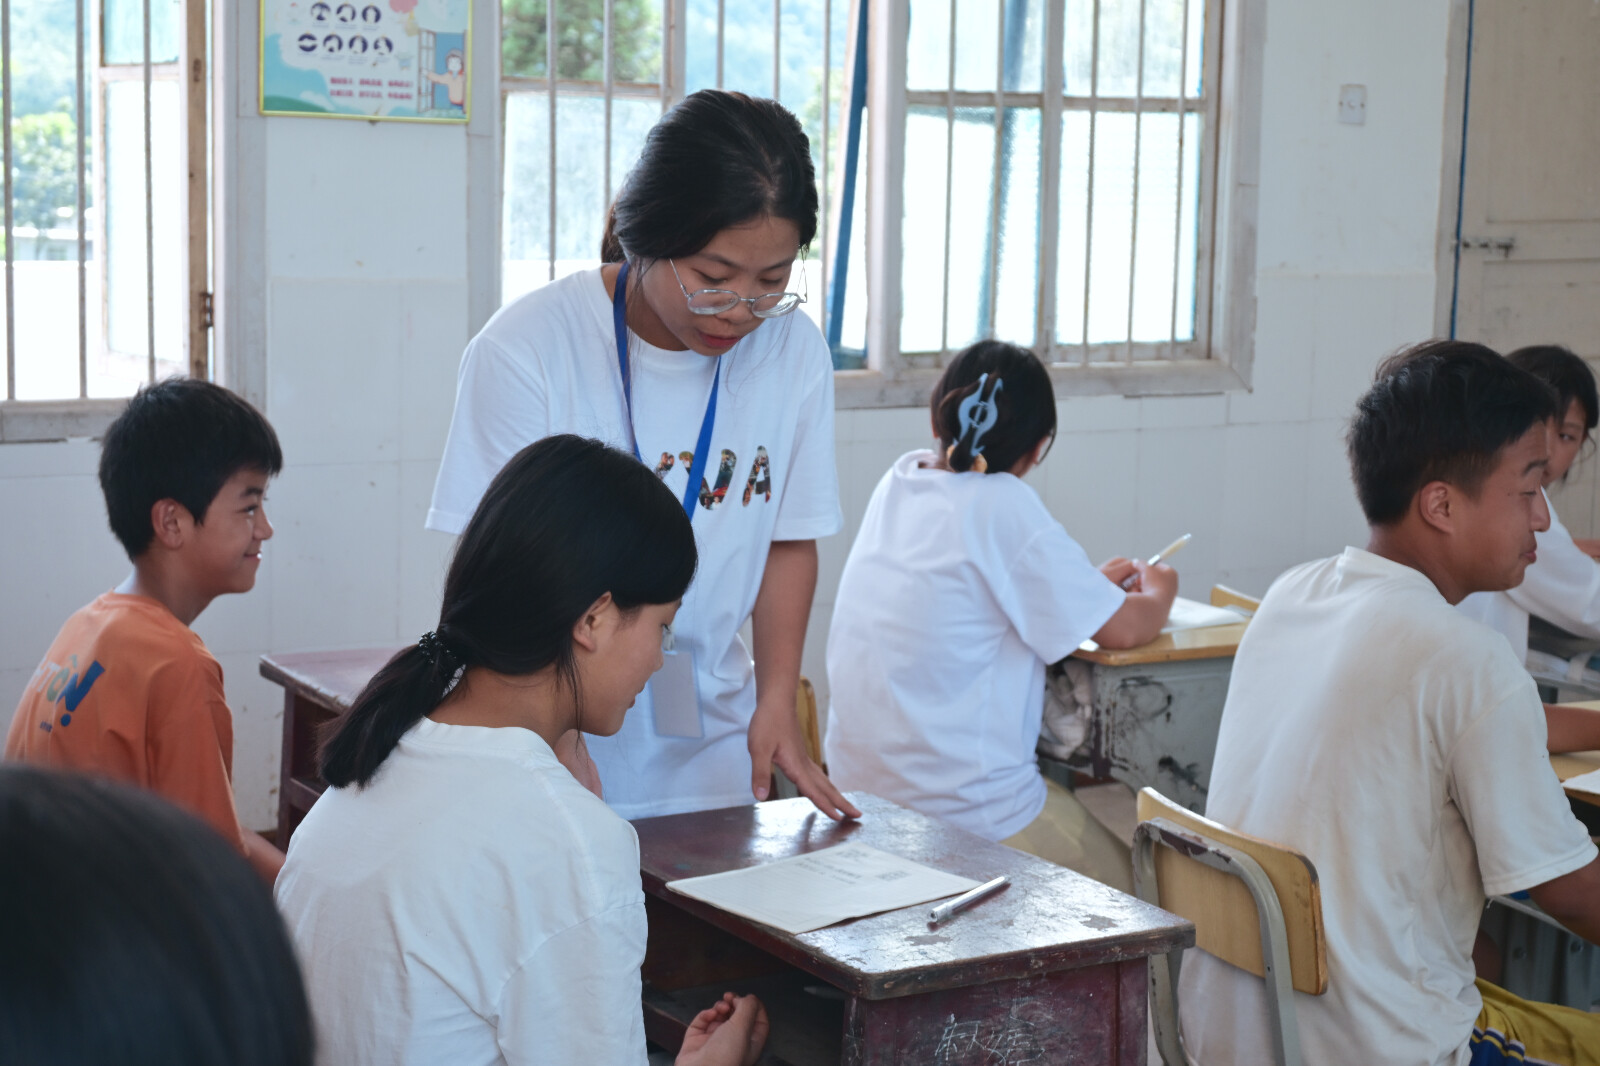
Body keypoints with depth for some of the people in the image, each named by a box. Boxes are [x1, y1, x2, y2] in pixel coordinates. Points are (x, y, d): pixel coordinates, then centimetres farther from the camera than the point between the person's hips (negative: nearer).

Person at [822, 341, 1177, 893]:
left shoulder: (900, 480, 5)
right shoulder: (1003, 505, -16)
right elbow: (1123, 629, -10)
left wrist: (1092, 581, 22)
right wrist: (1158, 592, 11)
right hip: (971, 816, -8)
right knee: (1134, 882, 10)